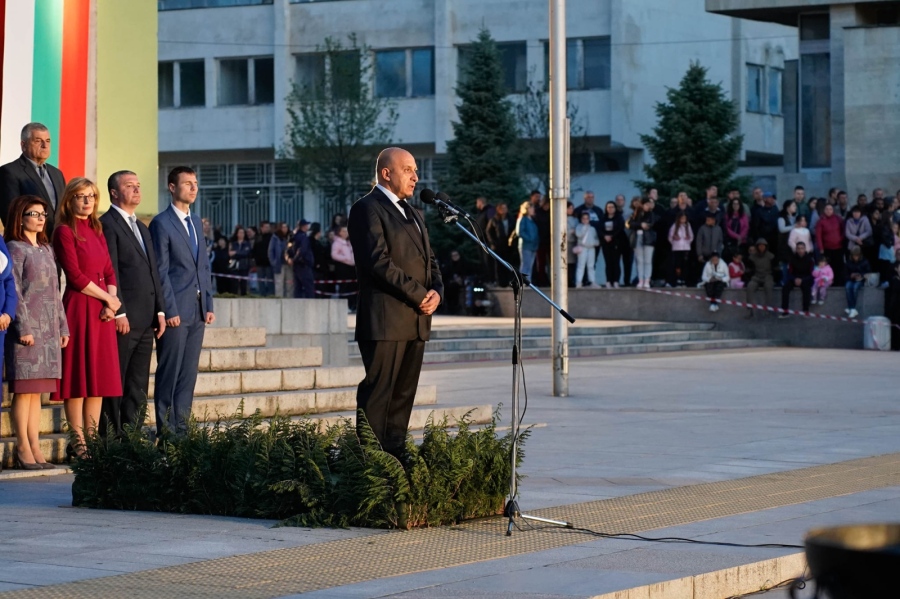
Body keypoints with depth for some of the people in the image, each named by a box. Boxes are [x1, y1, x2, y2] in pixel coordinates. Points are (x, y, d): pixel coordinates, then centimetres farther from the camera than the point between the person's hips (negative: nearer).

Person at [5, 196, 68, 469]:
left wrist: (63, 326, 14)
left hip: (48, 331, 7)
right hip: (27, 328, -7)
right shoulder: (15, 249, -4)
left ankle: (35, 447, 8)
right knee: (24, 390, -5)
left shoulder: (46, 249, 17)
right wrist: (24, 328, -16)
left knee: (36, 391, 7)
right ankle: (23, 447, -3)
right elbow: (14, 291, -10)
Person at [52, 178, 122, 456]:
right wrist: (108, 298, -7)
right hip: (78, 307, -7)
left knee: (99, 375, 5)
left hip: (102, 309, 7)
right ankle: (78, 442, -3)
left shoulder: (97, 231, 17)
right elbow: (76, 276, -12)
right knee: (78, 374, -5)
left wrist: (112, 302, -3)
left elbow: (109, 272, 14)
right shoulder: (64, 231, -6)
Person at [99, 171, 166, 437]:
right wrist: (119, 313, -18)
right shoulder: (107, 225, -7)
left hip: (146, 320, 8)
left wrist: (160, 310, 12)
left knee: (138, 385, 9)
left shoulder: (142, 228, 21)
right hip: (123, 319, -8)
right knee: (115, 383, -4)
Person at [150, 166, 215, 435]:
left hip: (197, 311, 7)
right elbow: (161, 271, -11)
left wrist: (209, 305, 11)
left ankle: (181, 428, 14)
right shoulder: (161, 222, -7)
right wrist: (170, 310, -15)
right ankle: (165, 430, 2)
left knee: (189, 373, 9)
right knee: (169, 373, -3)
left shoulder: (196, 222, 16)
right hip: (176, 310, -7)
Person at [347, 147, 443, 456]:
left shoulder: (413, 215, 23)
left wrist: (436, 291, 1)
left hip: (416, 320, 9)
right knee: (377, 395, -8)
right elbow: (378, 261, -16)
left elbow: (429, 260, 22)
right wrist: (419, 294, -15)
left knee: (404, 396, 8)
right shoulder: (367, 209, -6)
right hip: (385, 321, -9)